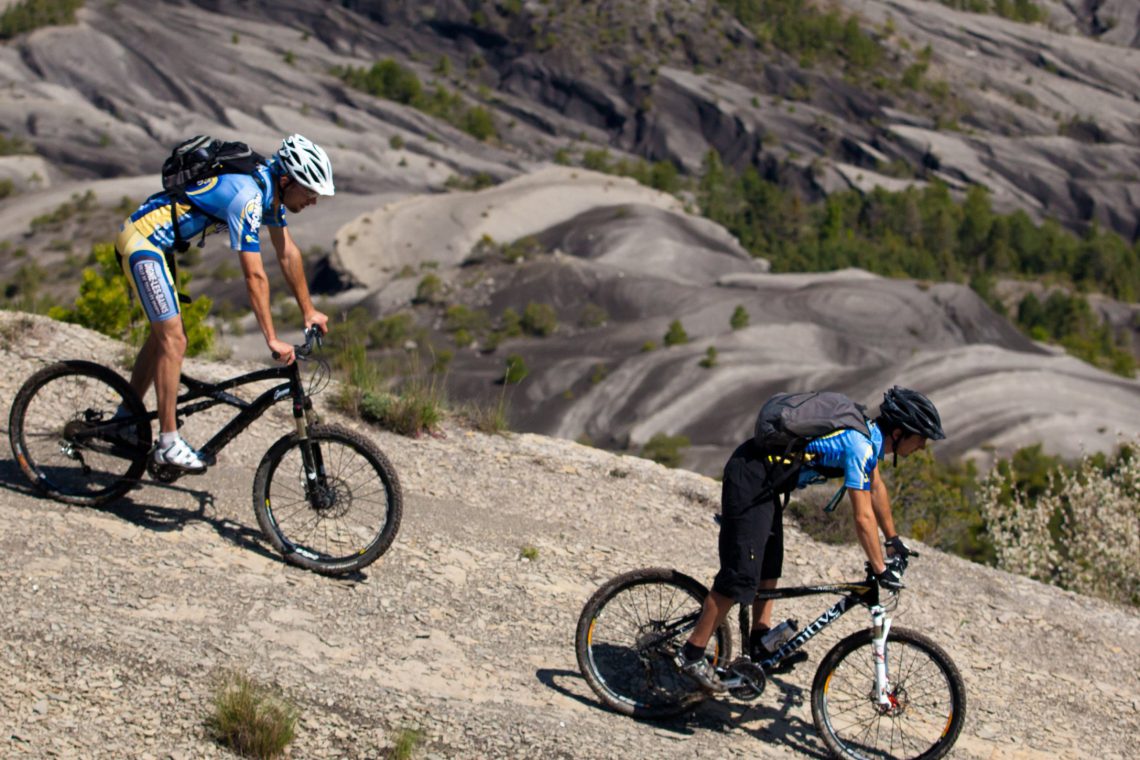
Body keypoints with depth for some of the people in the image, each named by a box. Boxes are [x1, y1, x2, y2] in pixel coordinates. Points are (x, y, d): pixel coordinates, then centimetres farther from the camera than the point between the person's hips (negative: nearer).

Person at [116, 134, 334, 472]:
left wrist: (309, 311, 16)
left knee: (163, 334, 18)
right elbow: (255, 276, -29)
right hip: (142, 241, -10)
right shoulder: (247, 195, -27)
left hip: (151, 241, 10)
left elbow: (287, 252, 12)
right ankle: (168, 444, -8)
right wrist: (272, 340, -28)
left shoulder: (269, 187, 1)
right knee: (174, 339, -12)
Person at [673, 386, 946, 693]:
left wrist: (893, 540, 31)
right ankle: (692, 654, -5)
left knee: (770, 562, 18)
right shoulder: (861, 446, -21)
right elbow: (863, 518, -22)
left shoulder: (870, 434, 8)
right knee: (741, 575, -10)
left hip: (765, 479, 11)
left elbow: (876, 487, 25)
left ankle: (761, 642, 27)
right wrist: (880, 571, -15)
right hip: (751, 476, -11)